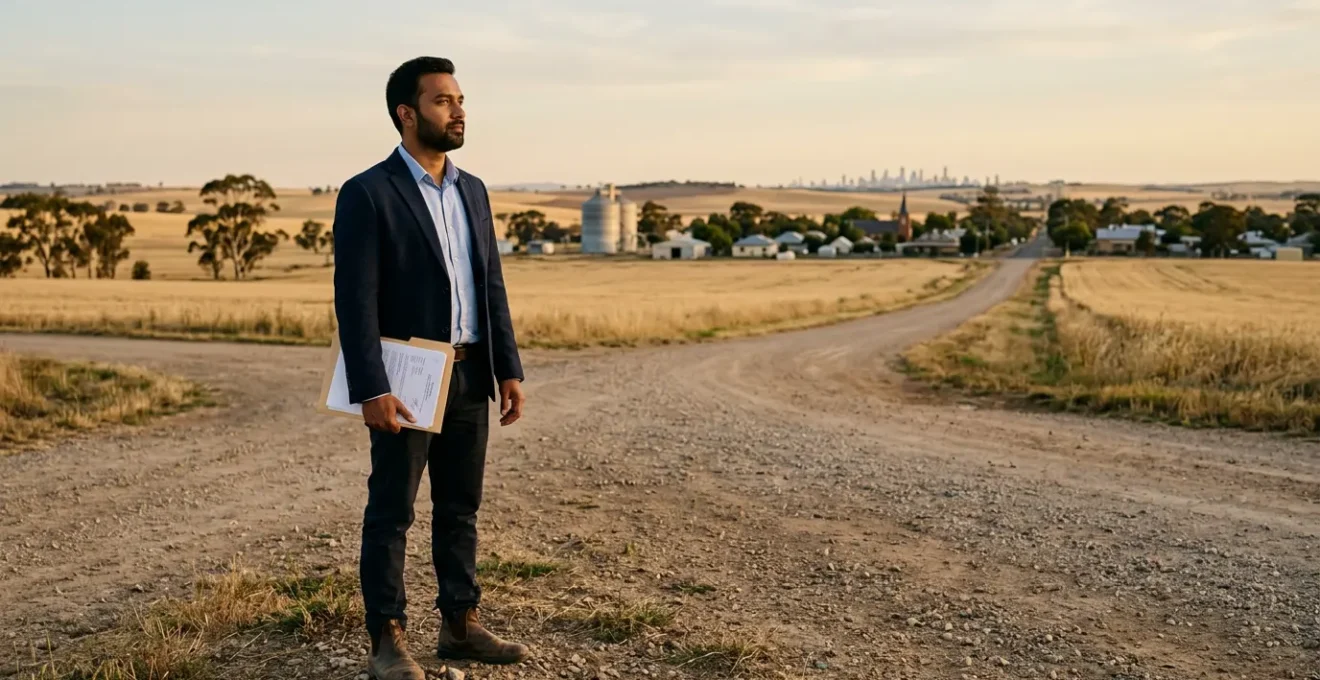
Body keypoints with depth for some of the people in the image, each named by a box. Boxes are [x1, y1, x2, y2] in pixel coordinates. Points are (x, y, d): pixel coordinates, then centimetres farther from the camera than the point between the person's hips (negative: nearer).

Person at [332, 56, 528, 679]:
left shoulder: (472, 191, 11)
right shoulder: (367, 194, -10)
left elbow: (492, 286, 13)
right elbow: (355, 300, -15)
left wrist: (509, 369, 6)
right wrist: (371, 391, -20)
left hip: (469, 377, 7)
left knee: (460, 509, 13)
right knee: (391, 513, 3)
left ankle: (460, 626, 23)